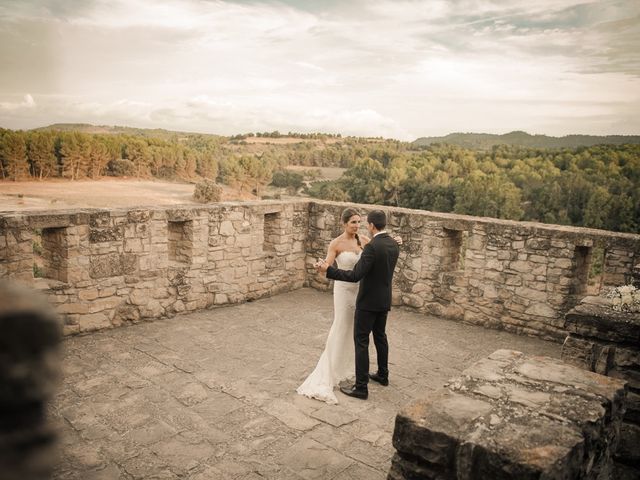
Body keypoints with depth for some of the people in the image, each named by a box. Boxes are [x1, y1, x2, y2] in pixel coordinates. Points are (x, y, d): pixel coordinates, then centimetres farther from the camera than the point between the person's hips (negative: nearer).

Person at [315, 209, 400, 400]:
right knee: (380, 336, 22)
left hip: (369, 301, -8)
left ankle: (361, 387, 3)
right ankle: (383, 375, 37)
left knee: (361, 341, -1)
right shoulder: (393, 244, 3)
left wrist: (328, 269, -25)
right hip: (384, 300, 8)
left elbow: (355, 275, -27)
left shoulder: (372, 247, -24)